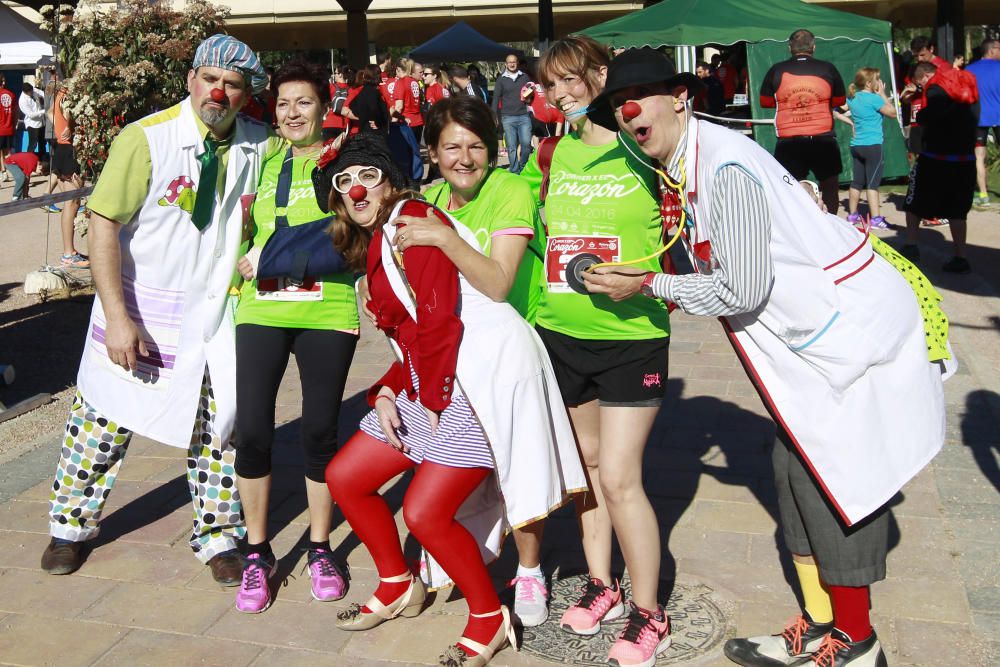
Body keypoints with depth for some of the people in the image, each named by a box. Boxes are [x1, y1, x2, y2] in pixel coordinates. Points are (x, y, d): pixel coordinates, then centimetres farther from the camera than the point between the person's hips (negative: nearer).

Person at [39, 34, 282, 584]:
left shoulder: (262, 144, -4)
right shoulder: (146, 138, -15)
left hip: (218, 315, 3)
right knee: (105, 419, 10)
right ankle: (71, 526, 34)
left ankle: (218, 538, 27)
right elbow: (103, 224, -16)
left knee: (220, 426, 8)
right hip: (142, 313, -2)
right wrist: (117, 316, -21)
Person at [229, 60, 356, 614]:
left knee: (320, 430, 5)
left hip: (327, 311, -2)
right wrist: (247, 263, 3)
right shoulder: (264, 162, 14)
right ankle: (257, 553, 17)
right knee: (252, 429, -2)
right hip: (261, 310, 3)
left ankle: (320, 548, 24)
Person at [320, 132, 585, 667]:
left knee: (424, 513, -12)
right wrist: (385, 394, 2)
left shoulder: (410, 220, -10)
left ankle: (490, 620, 12)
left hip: (486, 377, -10)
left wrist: (432, 401, -11)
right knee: (344, 478, 11)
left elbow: (439, 318, -18)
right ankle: (399, 589, 30)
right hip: (432, 383, 10)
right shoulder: (372, 246, 19)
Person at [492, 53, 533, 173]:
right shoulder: (501, 79, 7)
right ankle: (514, 172, 5)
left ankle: (523, 167, 13)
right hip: (508, 118, -1)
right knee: (511, 147, -1)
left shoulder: (524, 77, 11)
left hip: (524, 116, 1)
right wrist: (495, 116, -1)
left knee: (526, 143, -7)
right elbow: (496, 99, 6)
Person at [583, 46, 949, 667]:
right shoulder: (682, 167, 6)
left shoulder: (726, 166, -24)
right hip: (817, 334, 10)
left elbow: (742, 290, -22)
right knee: (798, 473, 14)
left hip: (858, 328, -10)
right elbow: (713, 266, 16)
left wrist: (650, 285, -13)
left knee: (834, 480, -2)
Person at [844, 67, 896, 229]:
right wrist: (882, 94, 1)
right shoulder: (873, 98, -12)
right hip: (872, 145, -7)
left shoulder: (852, 98, 8)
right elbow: (892, 112, -6)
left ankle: (852, 215, 20)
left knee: (857, 181, 14)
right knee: (873, 183, -7)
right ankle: (875, 218, -9)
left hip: (856, 145, 7)